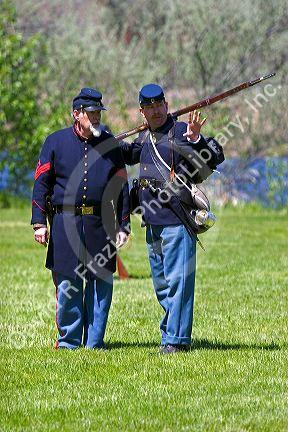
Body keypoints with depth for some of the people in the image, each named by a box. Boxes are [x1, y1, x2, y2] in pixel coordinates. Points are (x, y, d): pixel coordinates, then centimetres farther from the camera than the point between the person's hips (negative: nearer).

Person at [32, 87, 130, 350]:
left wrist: (123, 225, 8)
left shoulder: (110, 144, 12)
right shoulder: (56, 142, 6)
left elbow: (122, 187, 14)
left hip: (101, 223, 2)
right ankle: (69, 341, 9)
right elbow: (41, 183, 5)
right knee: (67, 284, -2)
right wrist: (39, 222, -4)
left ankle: (94, 342, 10)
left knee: (101, 283, 1)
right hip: (65, 222, -2)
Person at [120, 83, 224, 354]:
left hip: (177, 220, -8)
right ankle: (172, 330, 25)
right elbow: (129, 154, 38)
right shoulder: (145, 136, 16)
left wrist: (195, 139, -34)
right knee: (161, 284, 15)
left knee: (177, 280, -9)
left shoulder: (181, 131, -8)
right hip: (153, 221, 9)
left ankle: (176, 339, -9)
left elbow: (213, 159, -18)